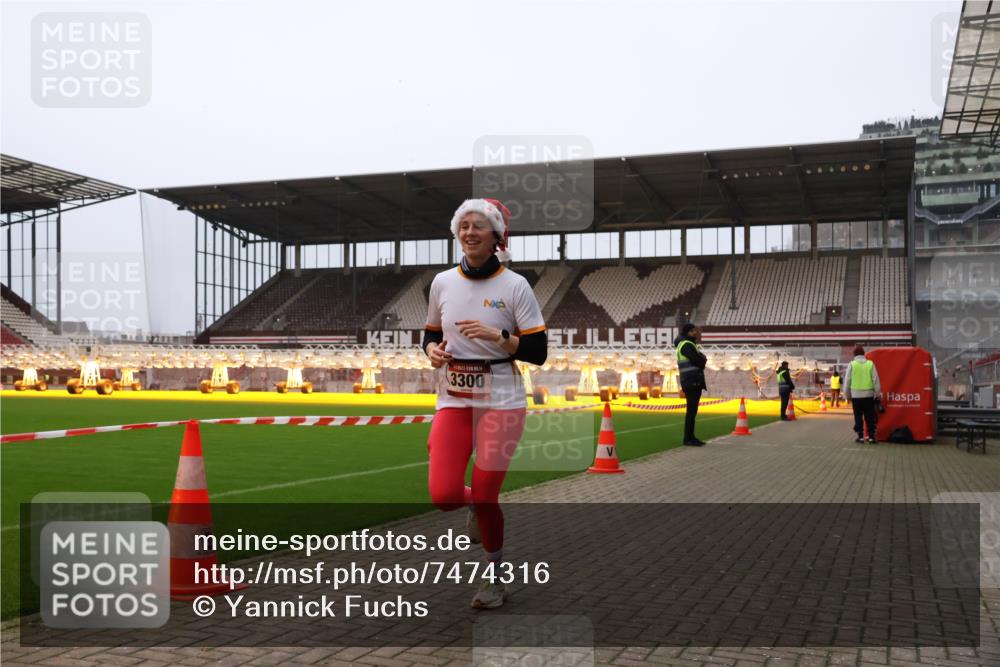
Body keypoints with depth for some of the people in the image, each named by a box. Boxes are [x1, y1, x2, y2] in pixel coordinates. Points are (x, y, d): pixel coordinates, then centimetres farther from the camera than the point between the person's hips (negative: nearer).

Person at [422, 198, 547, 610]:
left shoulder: (514, 286, -6)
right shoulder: (442, 282, 6)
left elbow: (538, 352, -6)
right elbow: (431, 335, 19)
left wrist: (495, 335, -20)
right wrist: (432, 350, -4)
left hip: (500, 402, -3)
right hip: (453, 402, 3)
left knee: (484, 496, -5)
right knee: (443, 495, -9)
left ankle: (495, 576, 22)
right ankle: (477, 505, 30)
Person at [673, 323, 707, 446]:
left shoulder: (690, 344, 23)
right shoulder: (686, 345, -10)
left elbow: (700, 360, 18)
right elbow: (698, 360, -18)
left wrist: (701, 360, -2)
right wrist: (704, 359, 1)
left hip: (695, 382, 10)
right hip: (691, 381, -10)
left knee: (692, 410, 11)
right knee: (691, 410, -9)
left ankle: (690, 437, 15)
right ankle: (688, 439, -8)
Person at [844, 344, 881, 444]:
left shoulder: (852, 364, -3)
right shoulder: (870, 364, 1)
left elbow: (847, 381, -1)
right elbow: (876, 380, 1)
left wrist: (847, 395, 8)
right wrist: (877, 393, 9)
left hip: (856, 395, -1)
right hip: (869, 394, 1)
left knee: (858, 417, 6)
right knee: (870, 416, 8)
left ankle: (860, 436, 5)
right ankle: (871, 436, 7)